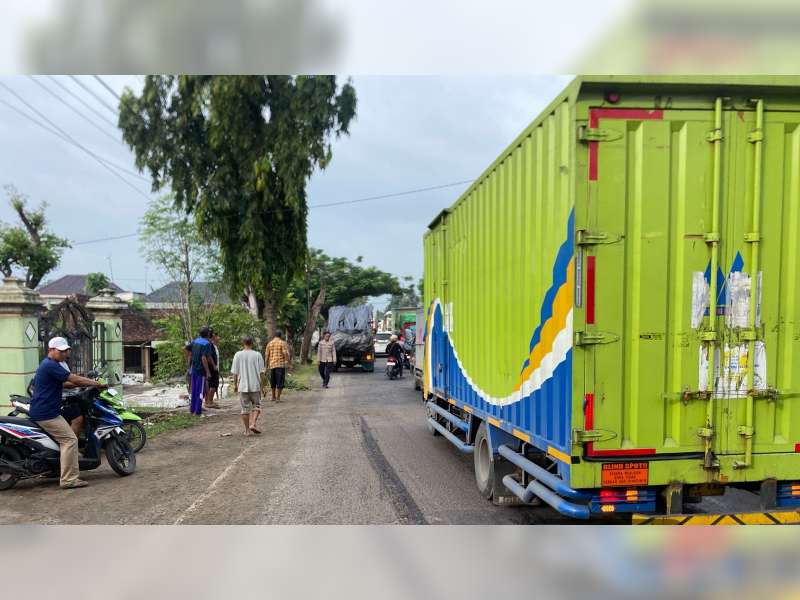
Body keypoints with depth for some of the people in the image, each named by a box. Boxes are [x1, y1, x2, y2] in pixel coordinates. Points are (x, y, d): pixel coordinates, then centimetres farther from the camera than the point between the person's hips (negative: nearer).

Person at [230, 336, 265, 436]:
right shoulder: (257, 355, -3)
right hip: (255, 385, -1)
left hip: (243, 386, 1)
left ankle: (247, 430, 13)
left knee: (245, 408, 9)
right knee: (256, 406, 13)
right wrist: (262, 385, 5)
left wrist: (235, 384, 12)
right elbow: (261, 372, -3)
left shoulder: (238, 355, -2)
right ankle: (253, 424, -4)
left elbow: (235, 372, 0)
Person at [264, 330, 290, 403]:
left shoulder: (269, 343, 9)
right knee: (280, 382, -1)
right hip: (280, 365, -5)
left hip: (272, 365, 5)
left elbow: (266, 355, 8)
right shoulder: (283, 343, -5)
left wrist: (266, 365, 13)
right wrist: (288, 362, -6)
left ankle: (273, 397, 25)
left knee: (273, 382, 17)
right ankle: (278, 398, -5)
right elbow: (286, 354, -14)